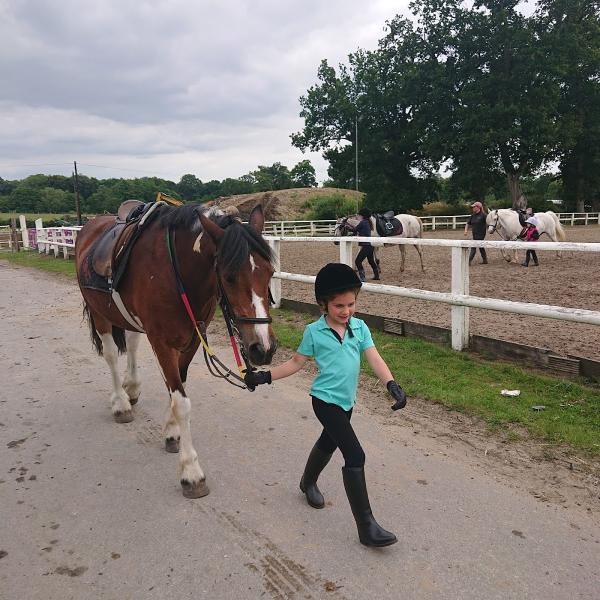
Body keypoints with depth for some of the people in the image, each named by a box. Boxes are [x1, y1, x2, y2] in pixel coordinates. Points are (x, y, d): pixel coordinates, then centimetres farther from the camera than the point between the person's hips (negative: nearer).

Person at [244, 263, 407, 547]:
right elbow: (297, 362, 0)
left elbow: (375, 359, -9)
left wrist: (392, 385, -24)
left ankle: (308, 482, 58)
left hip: (346, 401, 6)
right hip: (326, 401, -6)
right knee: (355, 455, -14)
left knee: (329, 442, 28)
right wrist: (265, 376, -5)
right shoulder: (314, 331, -10)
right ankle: (366, 526, -6)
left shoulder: (359, 327, -2)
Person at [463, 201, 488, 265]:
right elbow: (468, 223, 13)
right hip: (474, 234, 8)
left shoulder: (483, 215, -13)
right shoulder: (473, 216, 8)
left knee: (473, 247, -10)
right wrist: (466, 230, 1)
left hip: (480, 234, -8)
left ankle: (469, 261, -9)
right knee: (480, 247, 16)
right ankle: (485, 260, 28)